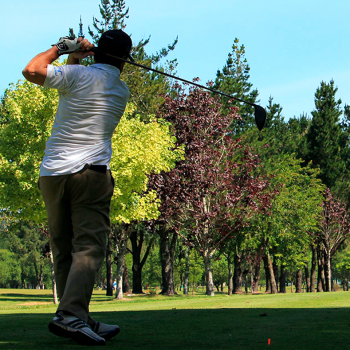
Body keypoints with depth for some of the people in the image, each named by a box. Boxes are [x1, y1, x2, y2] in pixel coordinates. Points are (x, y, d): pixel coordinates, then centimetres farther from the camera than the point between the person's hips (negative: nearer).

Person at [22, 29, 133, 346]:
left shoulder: (78, 75, 0)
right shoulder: (122, 91, 11)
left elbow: (32, 71, -10)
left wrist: (61, 48, 4)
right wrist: (74, 60, 22)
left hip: (52, 173, 1)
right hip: (92, 172, -1)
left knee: (63, 249, 7)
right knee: (89, 247, -9)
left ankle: (79, 319, 7)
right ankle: (70, 314, -27)